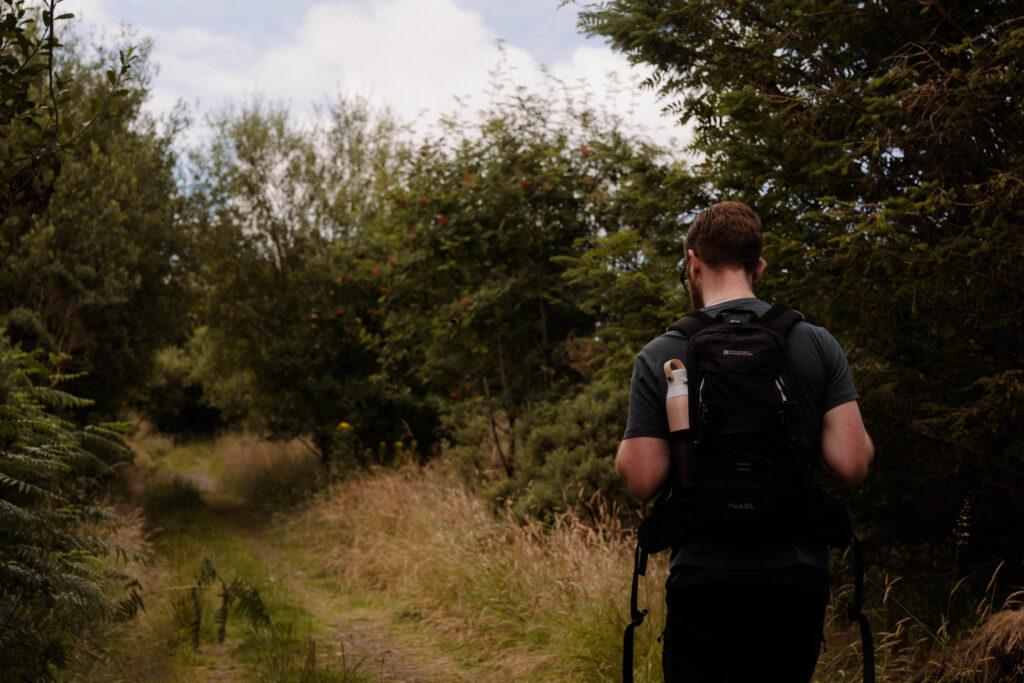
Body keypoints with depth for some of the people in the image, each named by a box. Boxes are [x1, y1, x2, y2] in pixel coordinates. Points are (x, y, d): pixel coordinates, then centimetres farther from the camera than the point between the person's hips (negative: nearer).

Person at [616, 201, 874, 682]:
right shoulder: (817, 345, 0)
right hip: (798, 578, 2)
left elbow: (642, 481, -7)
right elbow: (851, 465, -6)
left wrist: (627, 446, 14)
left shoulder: (659, 357, -4)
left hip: (703, 579, -2)